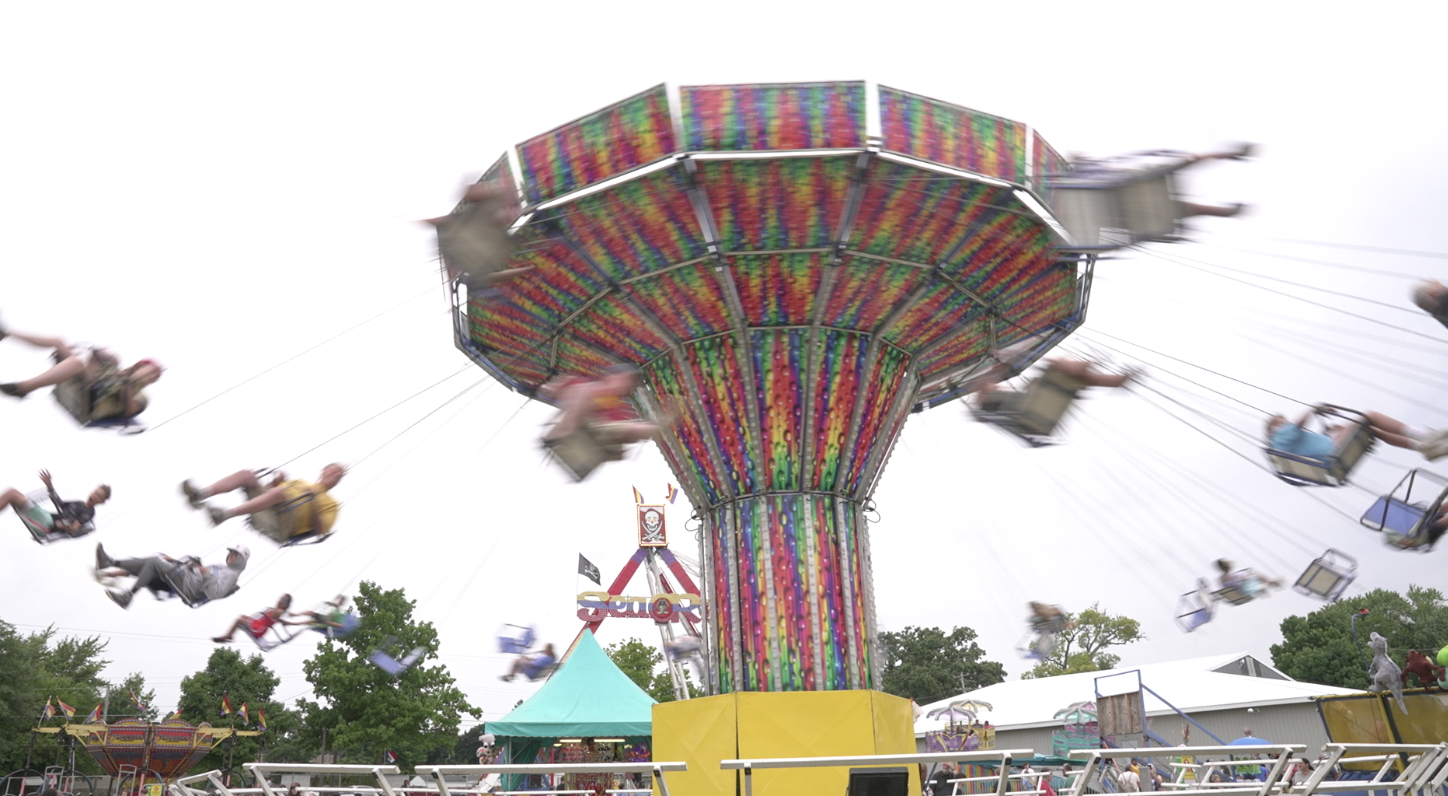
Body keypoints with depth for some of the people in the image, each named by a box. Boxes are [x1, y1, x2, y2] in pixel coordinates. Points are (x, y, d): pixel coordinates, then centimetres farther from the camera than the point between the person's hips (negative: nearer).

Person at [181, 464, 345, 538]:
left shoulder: (330, 503, 20)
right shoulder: (299, 482, 38)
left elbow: (321, 531, 2)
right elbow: (268, 491, 32)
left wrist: (314, 506, -10)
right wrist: (275, 482, 11)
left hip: (282, 526, -6)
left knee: (280, 492, -36)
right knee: (246, 474, -9)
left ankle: (225, 514, -47)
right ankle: (200, 495, -31)